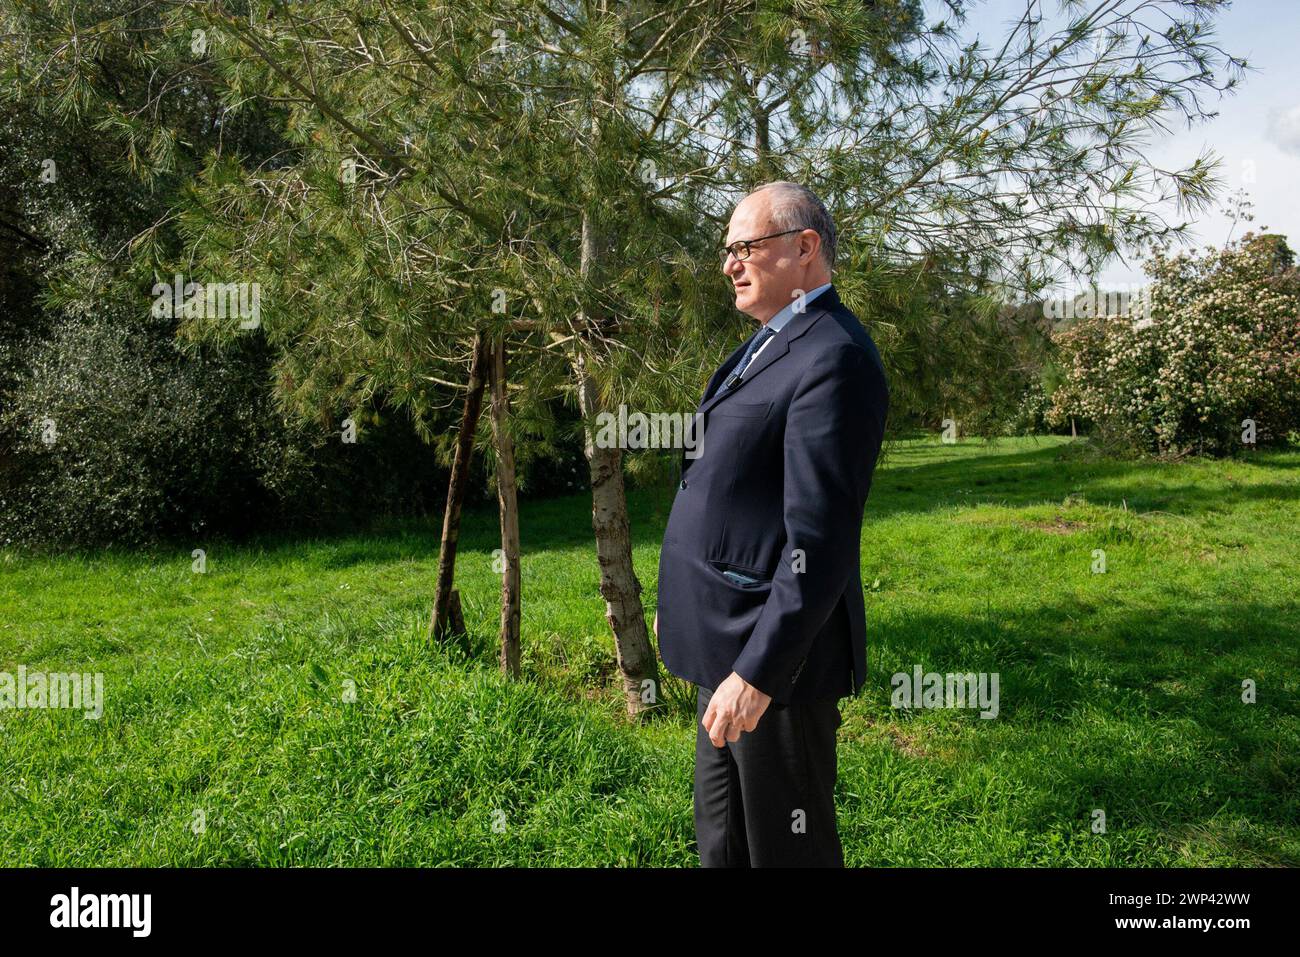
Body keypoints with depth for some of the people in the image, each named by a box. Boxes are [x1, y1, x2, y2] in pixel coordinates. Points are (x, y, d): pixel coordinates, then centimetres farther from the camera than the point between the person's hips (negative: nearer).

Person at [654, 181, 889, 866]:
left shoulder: (833, 356, -19)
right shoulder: (769, 344, 14)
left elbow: (820, 540, -25)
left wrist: (759, 670, -25)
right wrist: (684, 604, 21)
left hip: (774, 654, -10)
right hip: (730, 643, 10)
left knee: (786, 849, 8)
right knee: (721, 841, 22)